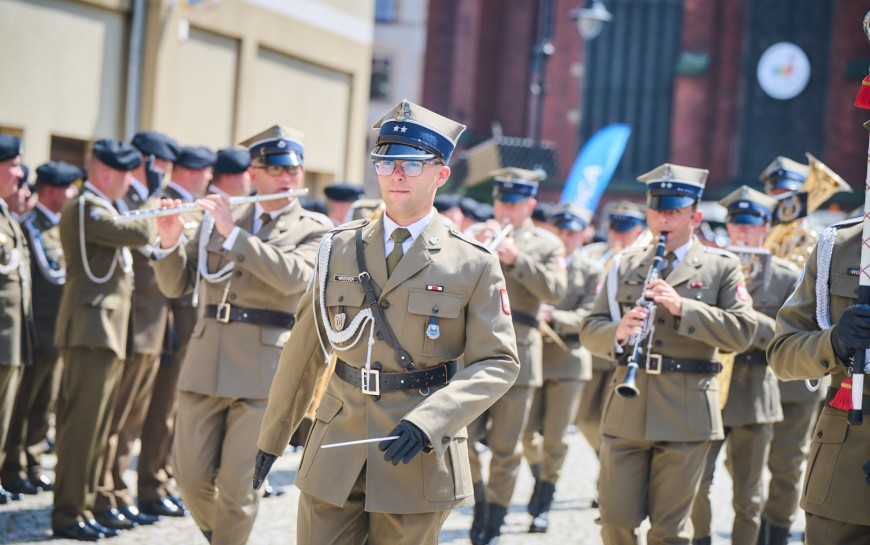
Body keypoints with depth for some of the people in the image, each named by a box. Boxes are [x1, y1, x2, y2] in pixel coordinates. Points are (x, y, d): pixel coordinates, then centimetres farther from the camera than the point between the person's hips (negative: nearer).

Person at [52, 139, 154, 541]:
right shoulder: (84, 207, -12)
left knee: (94, 427, 12)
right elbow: (140, 233, -23)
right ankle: (67, 514, -6)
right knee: (82, 425, -8)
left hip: (106, 333, 10)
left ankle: (82, 509, 17)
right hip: (92, 330, -10)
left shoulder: (101, 209, 22)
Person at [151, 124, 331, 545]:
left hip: (264, 368, -3)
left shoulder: (314, 229, 2)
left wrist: (233, 232, -18)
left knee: (237, 482, -3)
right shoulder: (217, 219, 12)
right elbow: (175, 285, 12)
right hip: (206, 363, 3)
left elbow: (294, 276, -18)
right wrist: (170, 241, -8)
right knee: (190, 474, 4)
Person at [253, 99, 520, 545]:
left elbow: (497, 364, -7)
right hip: (335, 456, 3)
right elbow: (305, 352, 11)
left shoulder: (474, 266, -2)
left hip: (417, 462, -2)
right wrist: (271, 438, 11)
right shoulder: (340, 249, 7)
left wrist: (426, 423, -21)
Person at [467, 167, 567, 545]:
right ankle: (480, 500, 20)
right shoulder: (477, 234, 11)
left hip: (517, 355, -1)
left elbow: (555, 290, -8)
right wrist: (477, 246, -14)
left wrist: (516, 259, -17)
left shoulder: (546, 244, 7)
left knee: (506, 449, 3)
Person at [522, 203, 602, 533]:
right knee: (528, 433, 3)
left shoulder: (590, 273, 3)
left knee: (555, 438, 0)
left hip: (568, 360, -2)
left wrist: (552, 316, -25)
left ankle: (543, 506, 10)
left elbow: (585, 317, -8)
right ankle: (541, 481, 30)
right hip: (532, 357, 2)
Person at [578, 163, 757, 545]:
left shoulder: (721, 267, 4)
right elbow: (590, 329, 8)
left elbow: (743, 331, -7)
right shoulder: (624, 265, 12)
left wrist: (683, 308, -18)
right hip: (626, 413, 2)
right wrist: (617, 333, -15)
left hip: (687, 416, -2)